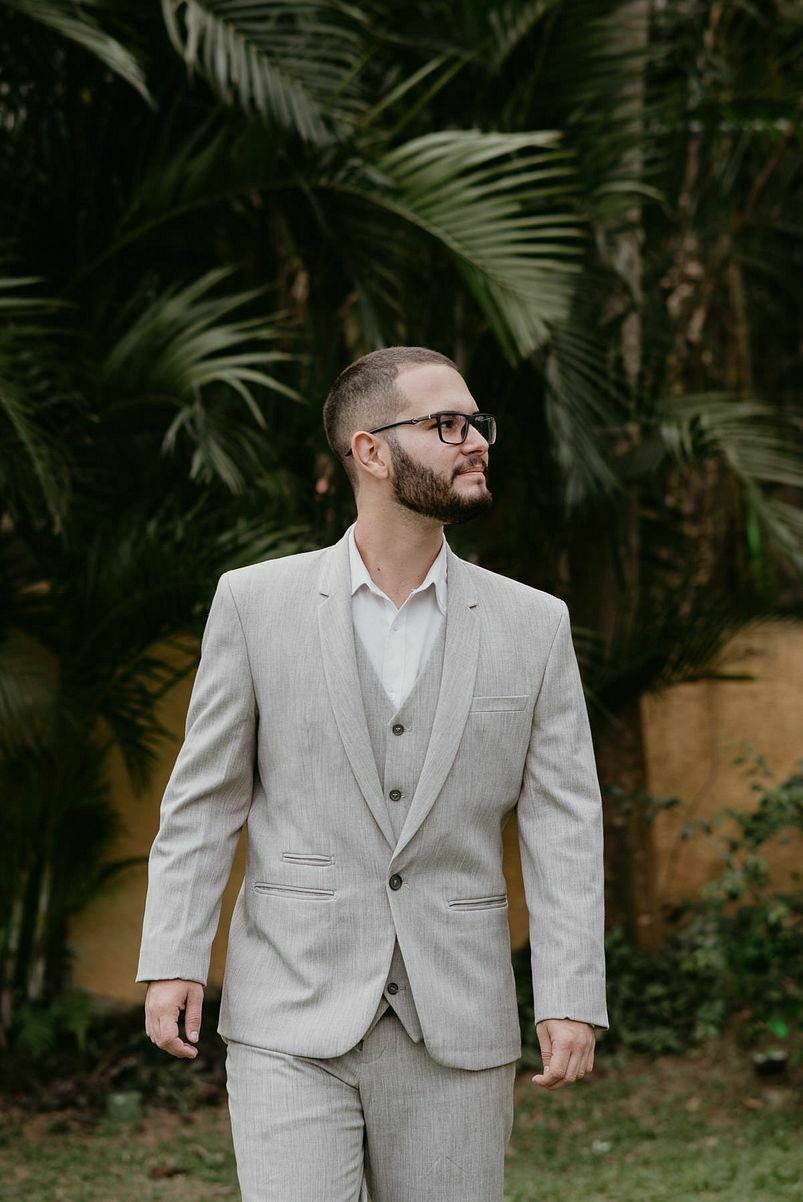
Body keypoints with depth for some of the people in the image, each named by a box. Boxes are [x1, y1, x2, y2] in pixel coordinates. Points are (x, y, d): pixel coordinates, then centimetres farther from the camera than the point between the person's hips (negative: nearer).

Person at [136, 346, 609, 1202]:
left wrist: (571, 1000, -8)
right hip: (294, 1019, -2)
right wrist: (172, 961, -5)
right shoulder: (256, 602, 1)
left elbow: (562, 826, 1)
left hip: (454, 1028, 2)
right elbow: (203, 799, 3)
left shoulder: (533, 626, 3)